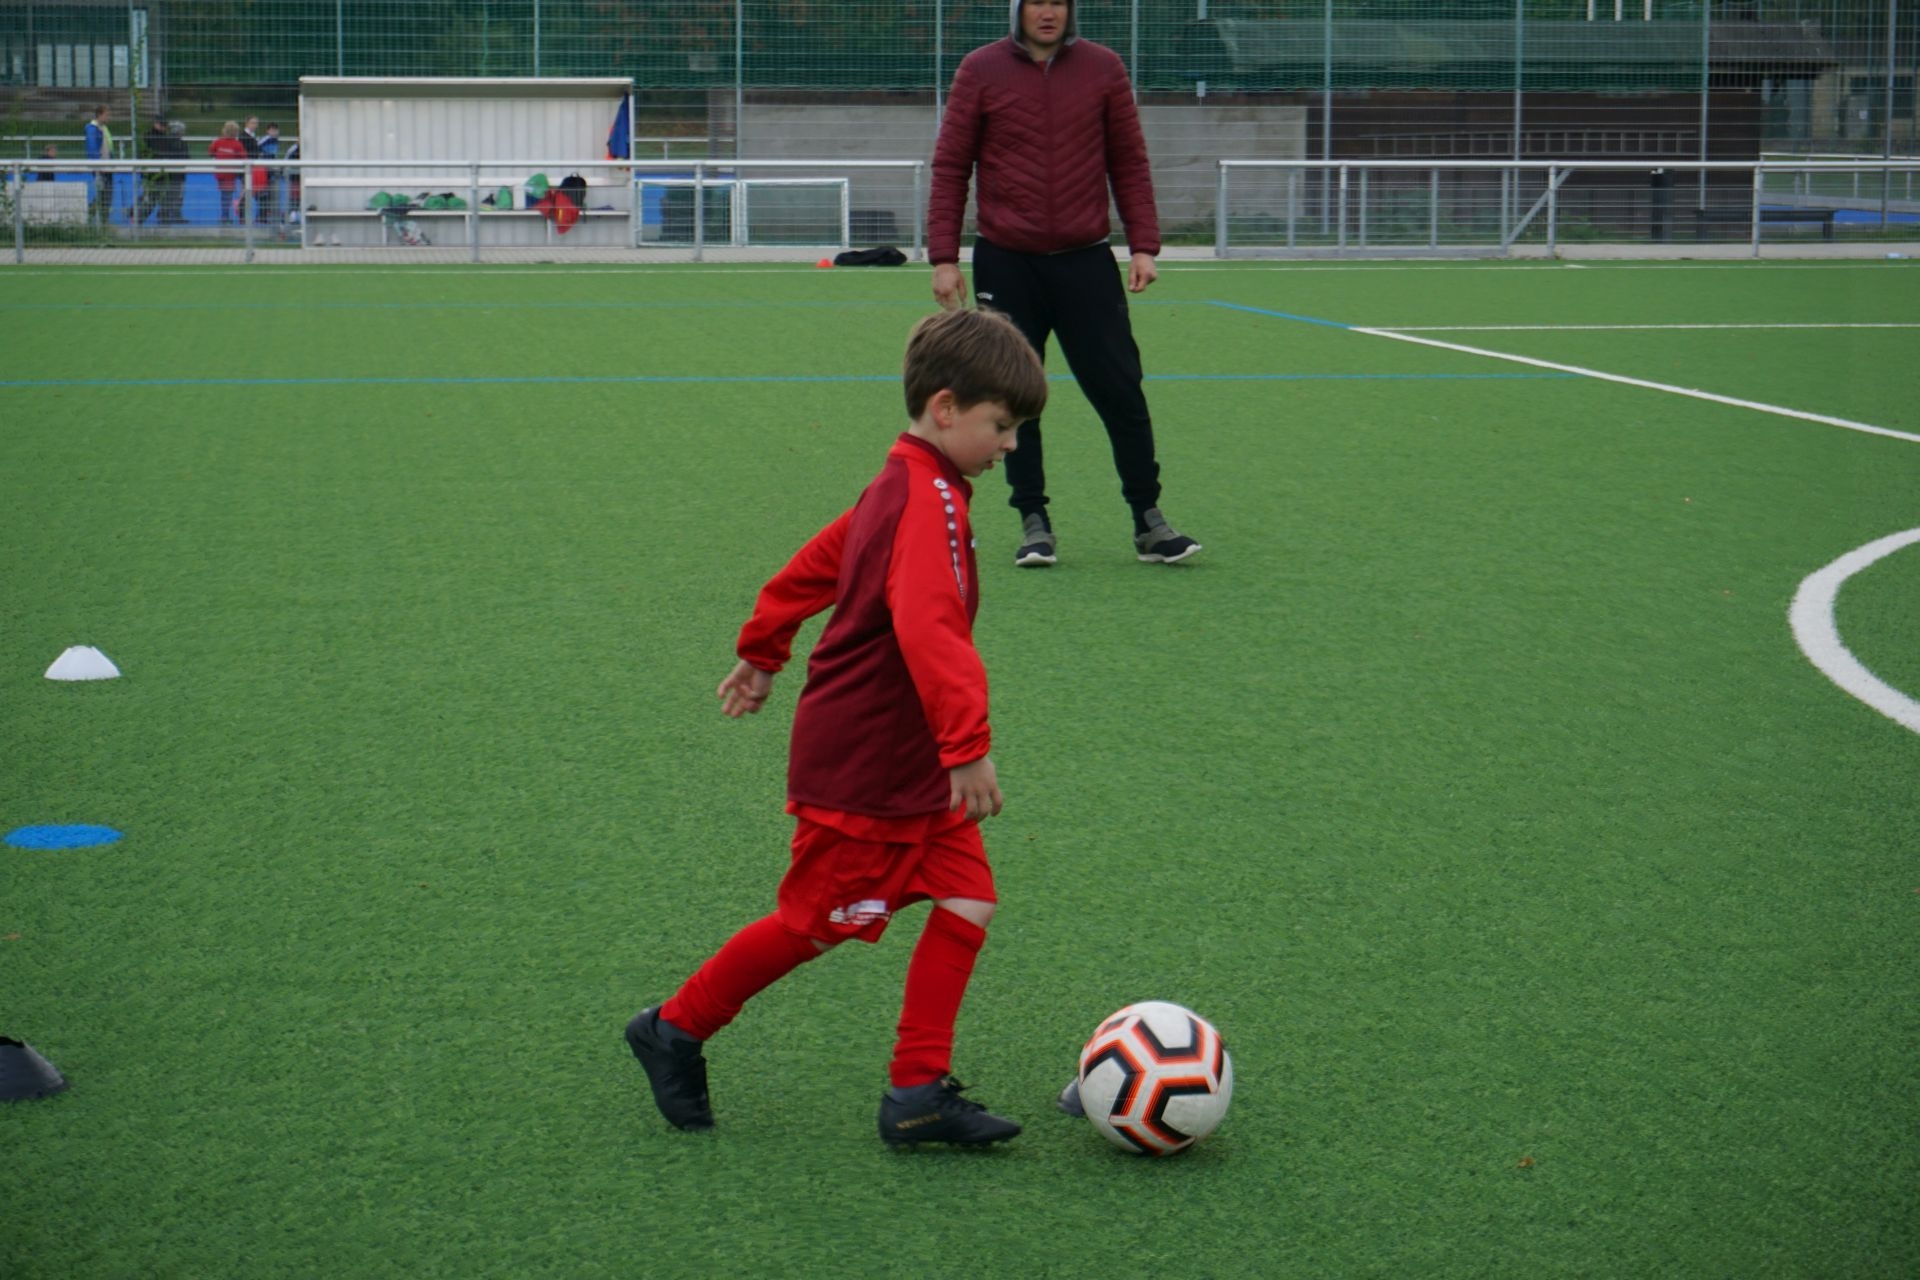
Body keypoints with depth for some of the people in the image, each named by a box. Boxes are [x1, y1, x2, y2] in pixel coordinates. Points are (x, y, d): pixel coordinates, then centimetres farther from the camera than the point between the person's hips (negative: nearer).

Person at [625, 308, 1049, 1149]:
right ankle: (676, 1030, 22)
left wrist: (763, 652, 35)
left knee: (966, 900, 1)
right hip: (860, 768, -10)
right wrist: (968, 747, -40)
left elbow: (818, 561, 24)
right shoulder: (929, 503, -22)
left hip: (913, 765, 10)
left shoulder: (898, 486, 10)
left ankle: (918, 1092, 3)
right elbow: (928, 630, -36)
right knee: (814, 924, 3)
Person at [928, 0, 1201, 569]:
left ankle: (1148, 521, 7)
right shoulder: (980, 71, 1)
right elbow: (950, 168, 3)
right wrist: (944, 257, -4)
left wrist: (1143, 245, 1)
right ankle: (1034, 522, 14)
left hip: (1086, 261, 0)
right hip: (1006, 263, 0)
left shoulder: (1103, 68, 4)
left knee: (1121, 392, -2)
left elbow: (1130, 162, 8)